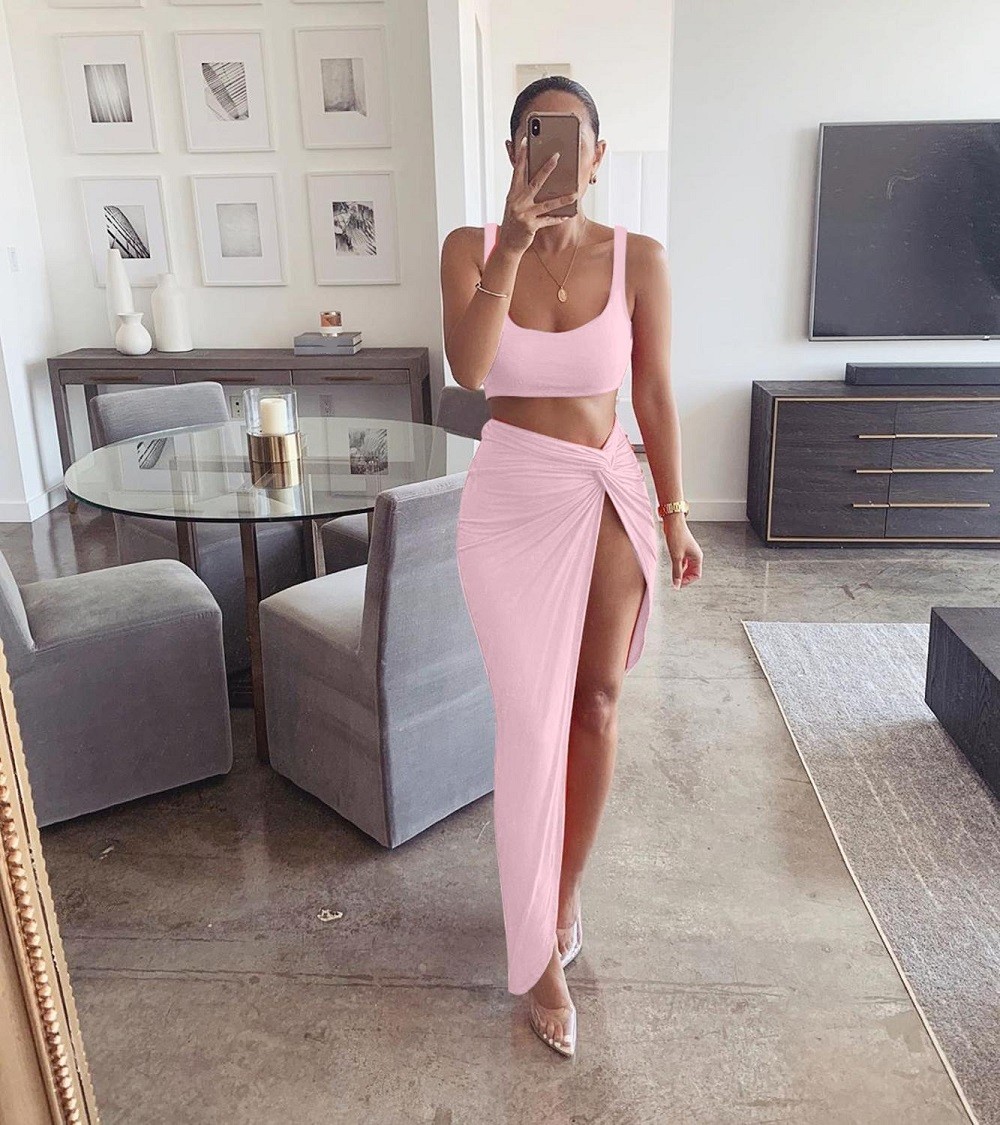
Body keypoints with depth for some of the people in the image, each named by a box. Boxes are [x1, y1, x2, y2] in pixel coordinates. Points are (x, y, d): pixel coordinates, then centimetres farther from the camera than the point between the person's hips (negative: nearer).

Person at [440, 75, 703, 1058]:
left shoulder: (638, 259, -3)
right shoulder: (470, 248, -3)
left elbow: (655, 395, 3)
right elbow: (468, 369, -20)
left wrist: (673, 513, 5)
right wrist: (512, 246, -29)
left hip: (609, 497, 2)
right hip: (511, 500, -1)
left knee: (596, 707, 8)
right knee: (532, 720, 0)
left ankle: (564, 893, 33)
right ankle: (540, 953, 17)